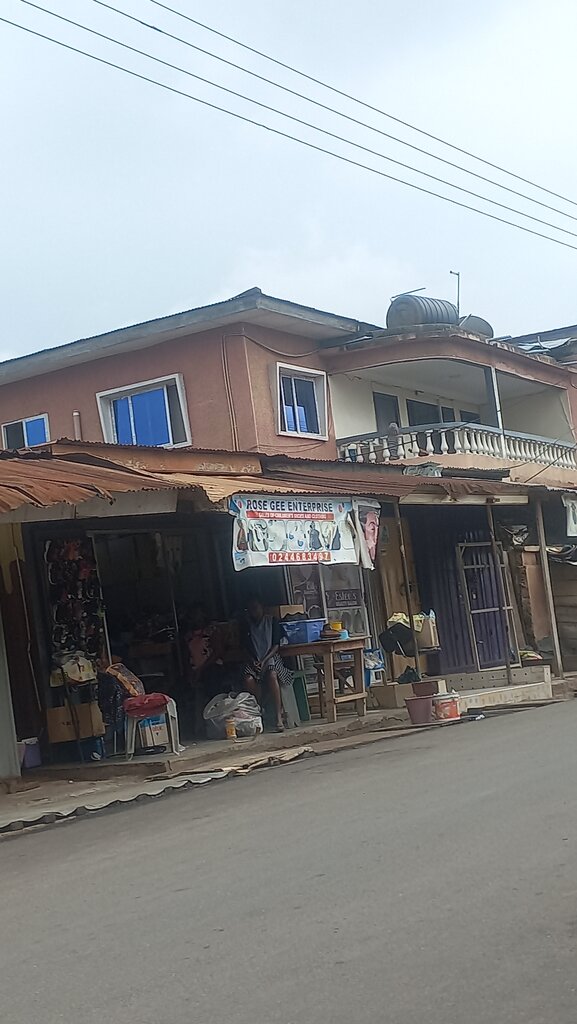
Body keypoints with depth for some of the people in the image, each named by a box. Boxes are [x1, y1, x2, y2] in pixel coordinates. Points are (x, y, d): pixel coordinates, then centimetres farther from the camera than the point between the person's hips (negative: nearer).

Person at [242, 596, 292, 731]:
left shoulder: (272, 621, 9)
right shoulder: (247, 625, 14)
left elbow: (276, 645, 0)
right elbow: (247, 647, 8)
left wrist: (264, 660, -14)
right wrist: (254, 660, -12)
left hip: (271, 657, -2)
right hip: (255, 660, 2)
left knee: (272, 674, -37)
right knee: (248, 679, -33)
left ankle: (279, 717, -39)